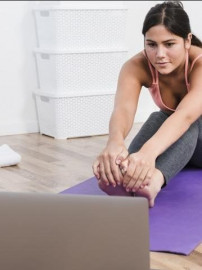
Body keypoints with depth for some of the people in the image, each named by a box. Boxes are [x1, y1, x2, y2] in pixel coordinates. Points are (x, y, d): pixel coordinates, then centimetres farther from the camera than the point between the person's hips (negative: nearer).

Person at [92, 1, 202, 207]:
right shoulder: (137, 66, -25)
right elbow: (123, 109, -45)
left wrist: (148, 152, -72)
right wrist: (115, 142, -68)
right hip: (172, 141, 5)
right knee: (160, 119, -31)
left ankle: (152, 181, -63)